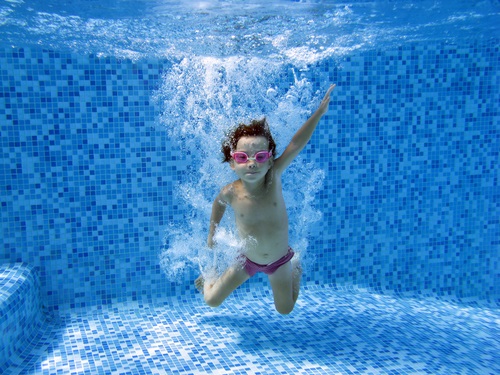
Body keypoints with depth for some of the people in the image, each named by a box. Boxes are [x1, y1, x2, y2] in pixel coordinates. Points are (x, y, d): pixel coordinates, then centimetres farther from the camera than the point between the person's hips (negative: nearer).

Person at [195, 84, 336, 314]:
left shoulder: (273, 177, -26)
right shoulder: (230, 193, -25)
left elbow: (296, 145, -34)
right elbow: (219, 202, -1)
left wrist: (319, 113, -41)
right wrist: (212, 233, 8)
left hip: (279, 259, 0)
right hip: (248, 260, 0)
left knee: (285, 310, 18)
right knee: (211, 301, 4)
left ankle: (295, 269, 46)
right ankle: (211, 275, 39)